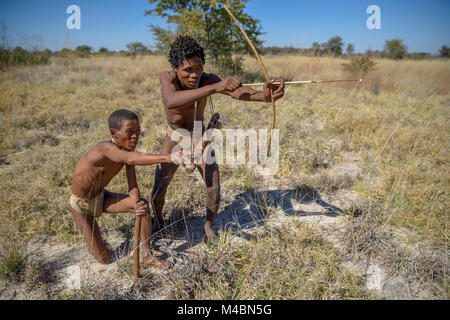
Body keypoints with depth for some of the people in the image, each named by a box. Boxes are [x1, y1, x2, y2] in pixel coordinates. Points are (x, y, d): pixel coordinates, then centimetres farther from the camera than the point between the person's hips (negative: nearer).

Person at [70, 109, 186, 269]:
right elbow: (129, 159, -59)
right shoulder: (104, 148, -37)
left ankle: (147, 255, -2)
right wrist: (168, 158, -71)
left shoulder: (127, 150, -14)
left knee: (143, 204, -19)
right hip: (82, 205, -5)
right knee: (104, 258, -1)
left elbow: (132, 186, -18)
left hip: (102, 197, 6)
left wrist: (137, 205, -40)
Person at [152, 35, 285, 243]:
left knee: (214, 191, -7)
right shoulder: (167, 78, -29)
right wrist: (215, 88, -63)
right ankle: (158, 223, 34)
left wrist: (264, 95, -69)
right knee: (158, 190, 1)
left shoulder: (208, 80, -27)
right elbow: (170, 101, -53)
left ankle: (208, 226, 24)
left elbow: (237, 91, -46)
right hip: (174, 141, 0)